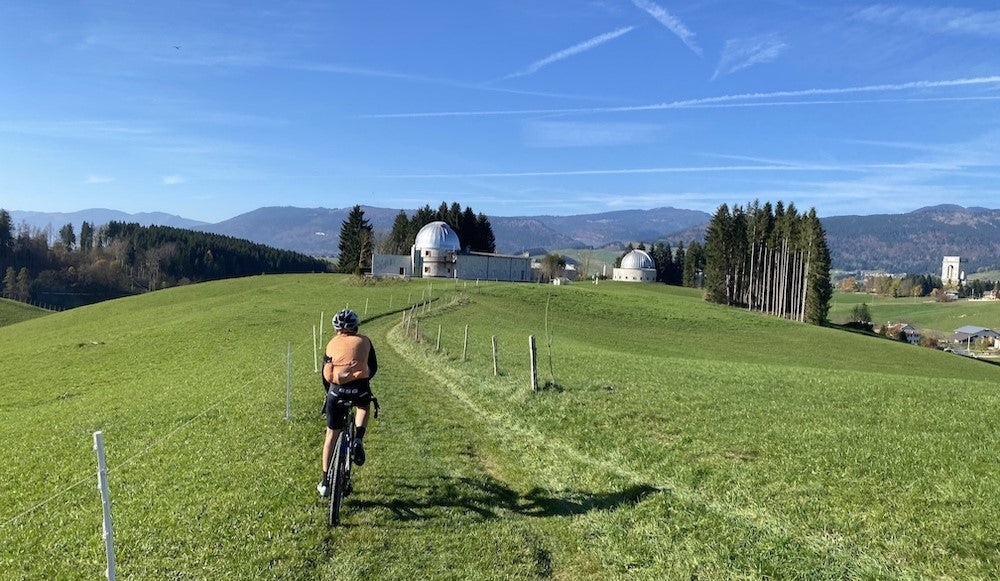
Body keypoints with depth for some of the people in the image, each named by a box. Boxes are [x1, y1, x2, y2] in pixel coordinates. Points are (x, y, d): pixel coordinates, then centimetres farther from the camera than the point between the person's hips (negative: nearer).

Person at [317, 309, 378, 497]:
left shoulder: (332, 344, 17)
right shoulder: (364, 341, 14)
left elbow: (325, 373, 20)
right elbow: (373, 367, 22)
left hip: (337, 391, 1)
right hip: (360, 390, -1)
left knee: (331, 435, 16)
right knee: (364, 406, 36)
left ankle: (325, 482, 22)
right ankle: (358, 440, 12)